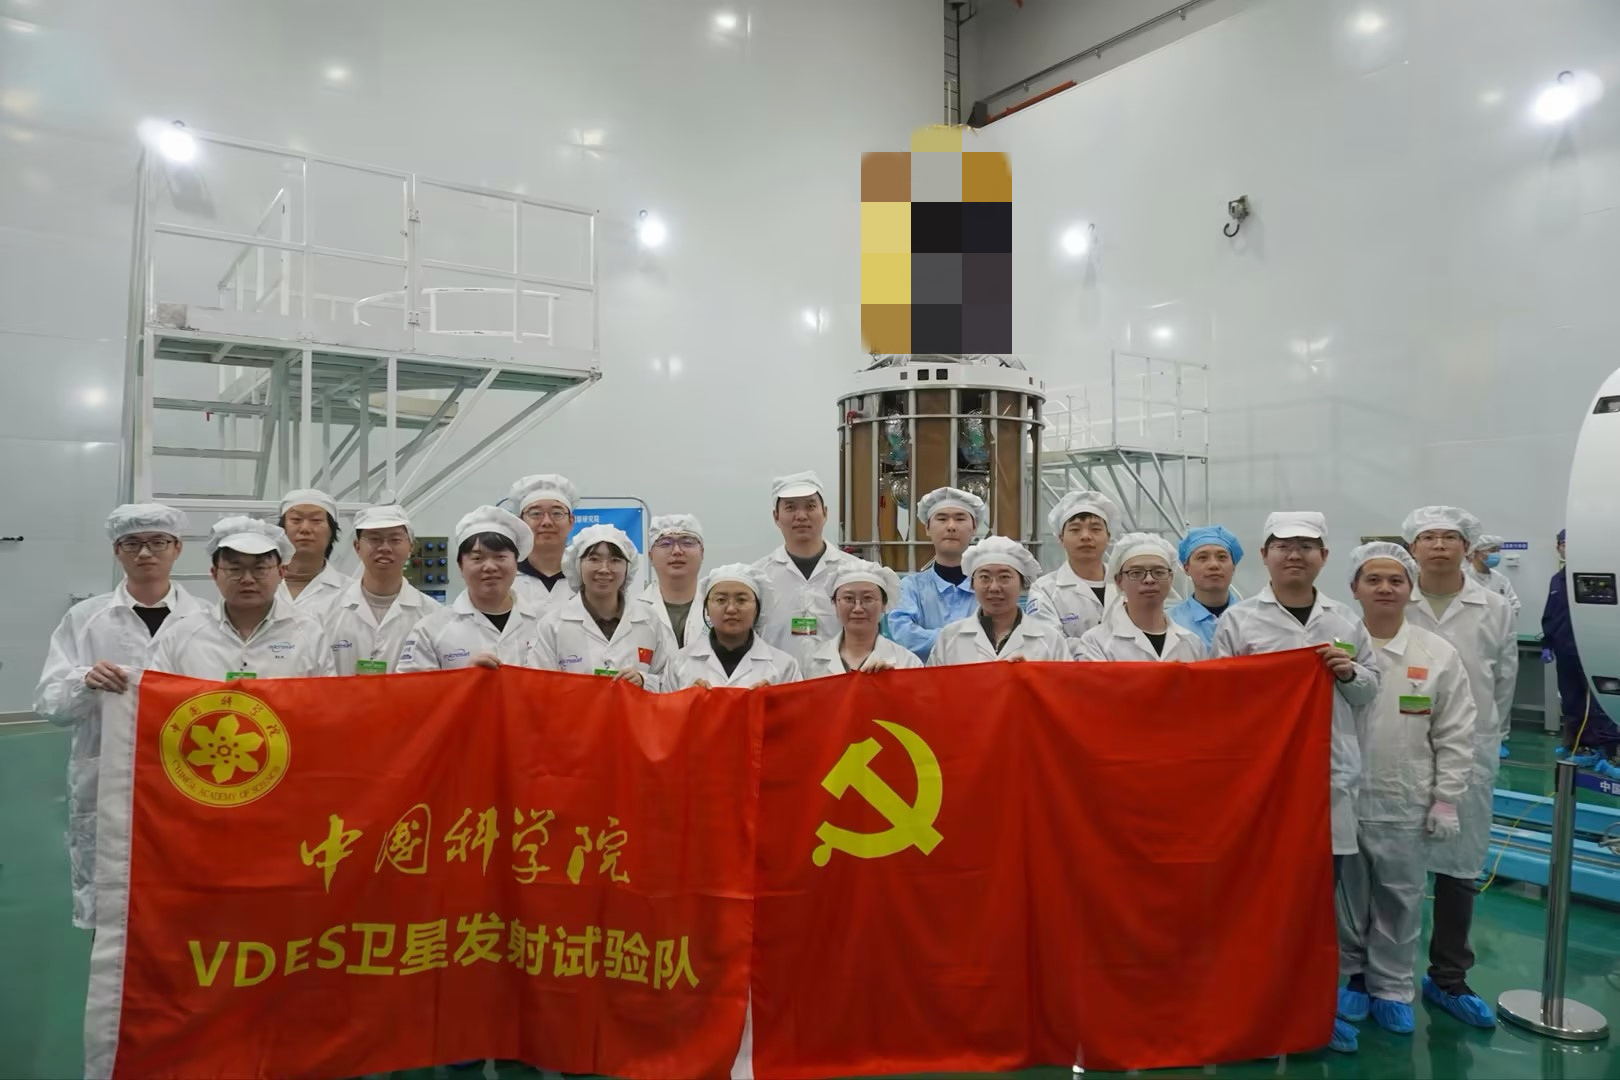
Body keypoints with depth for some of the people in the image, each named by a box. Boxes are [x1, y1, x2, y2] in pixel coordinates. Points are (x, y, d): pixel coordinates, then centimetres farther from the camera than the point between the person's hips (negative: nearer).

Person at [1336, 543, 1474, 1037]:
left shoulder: (1439, 654, -1)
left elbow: (1455, 736, 2)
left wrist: (1446, 800, 0)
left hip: (1404, 803, 1)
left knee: (1399, 899, 11)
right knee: (1344, 895, 12)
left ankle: (1392, 988, 27)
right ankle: (1347, 976, 29)